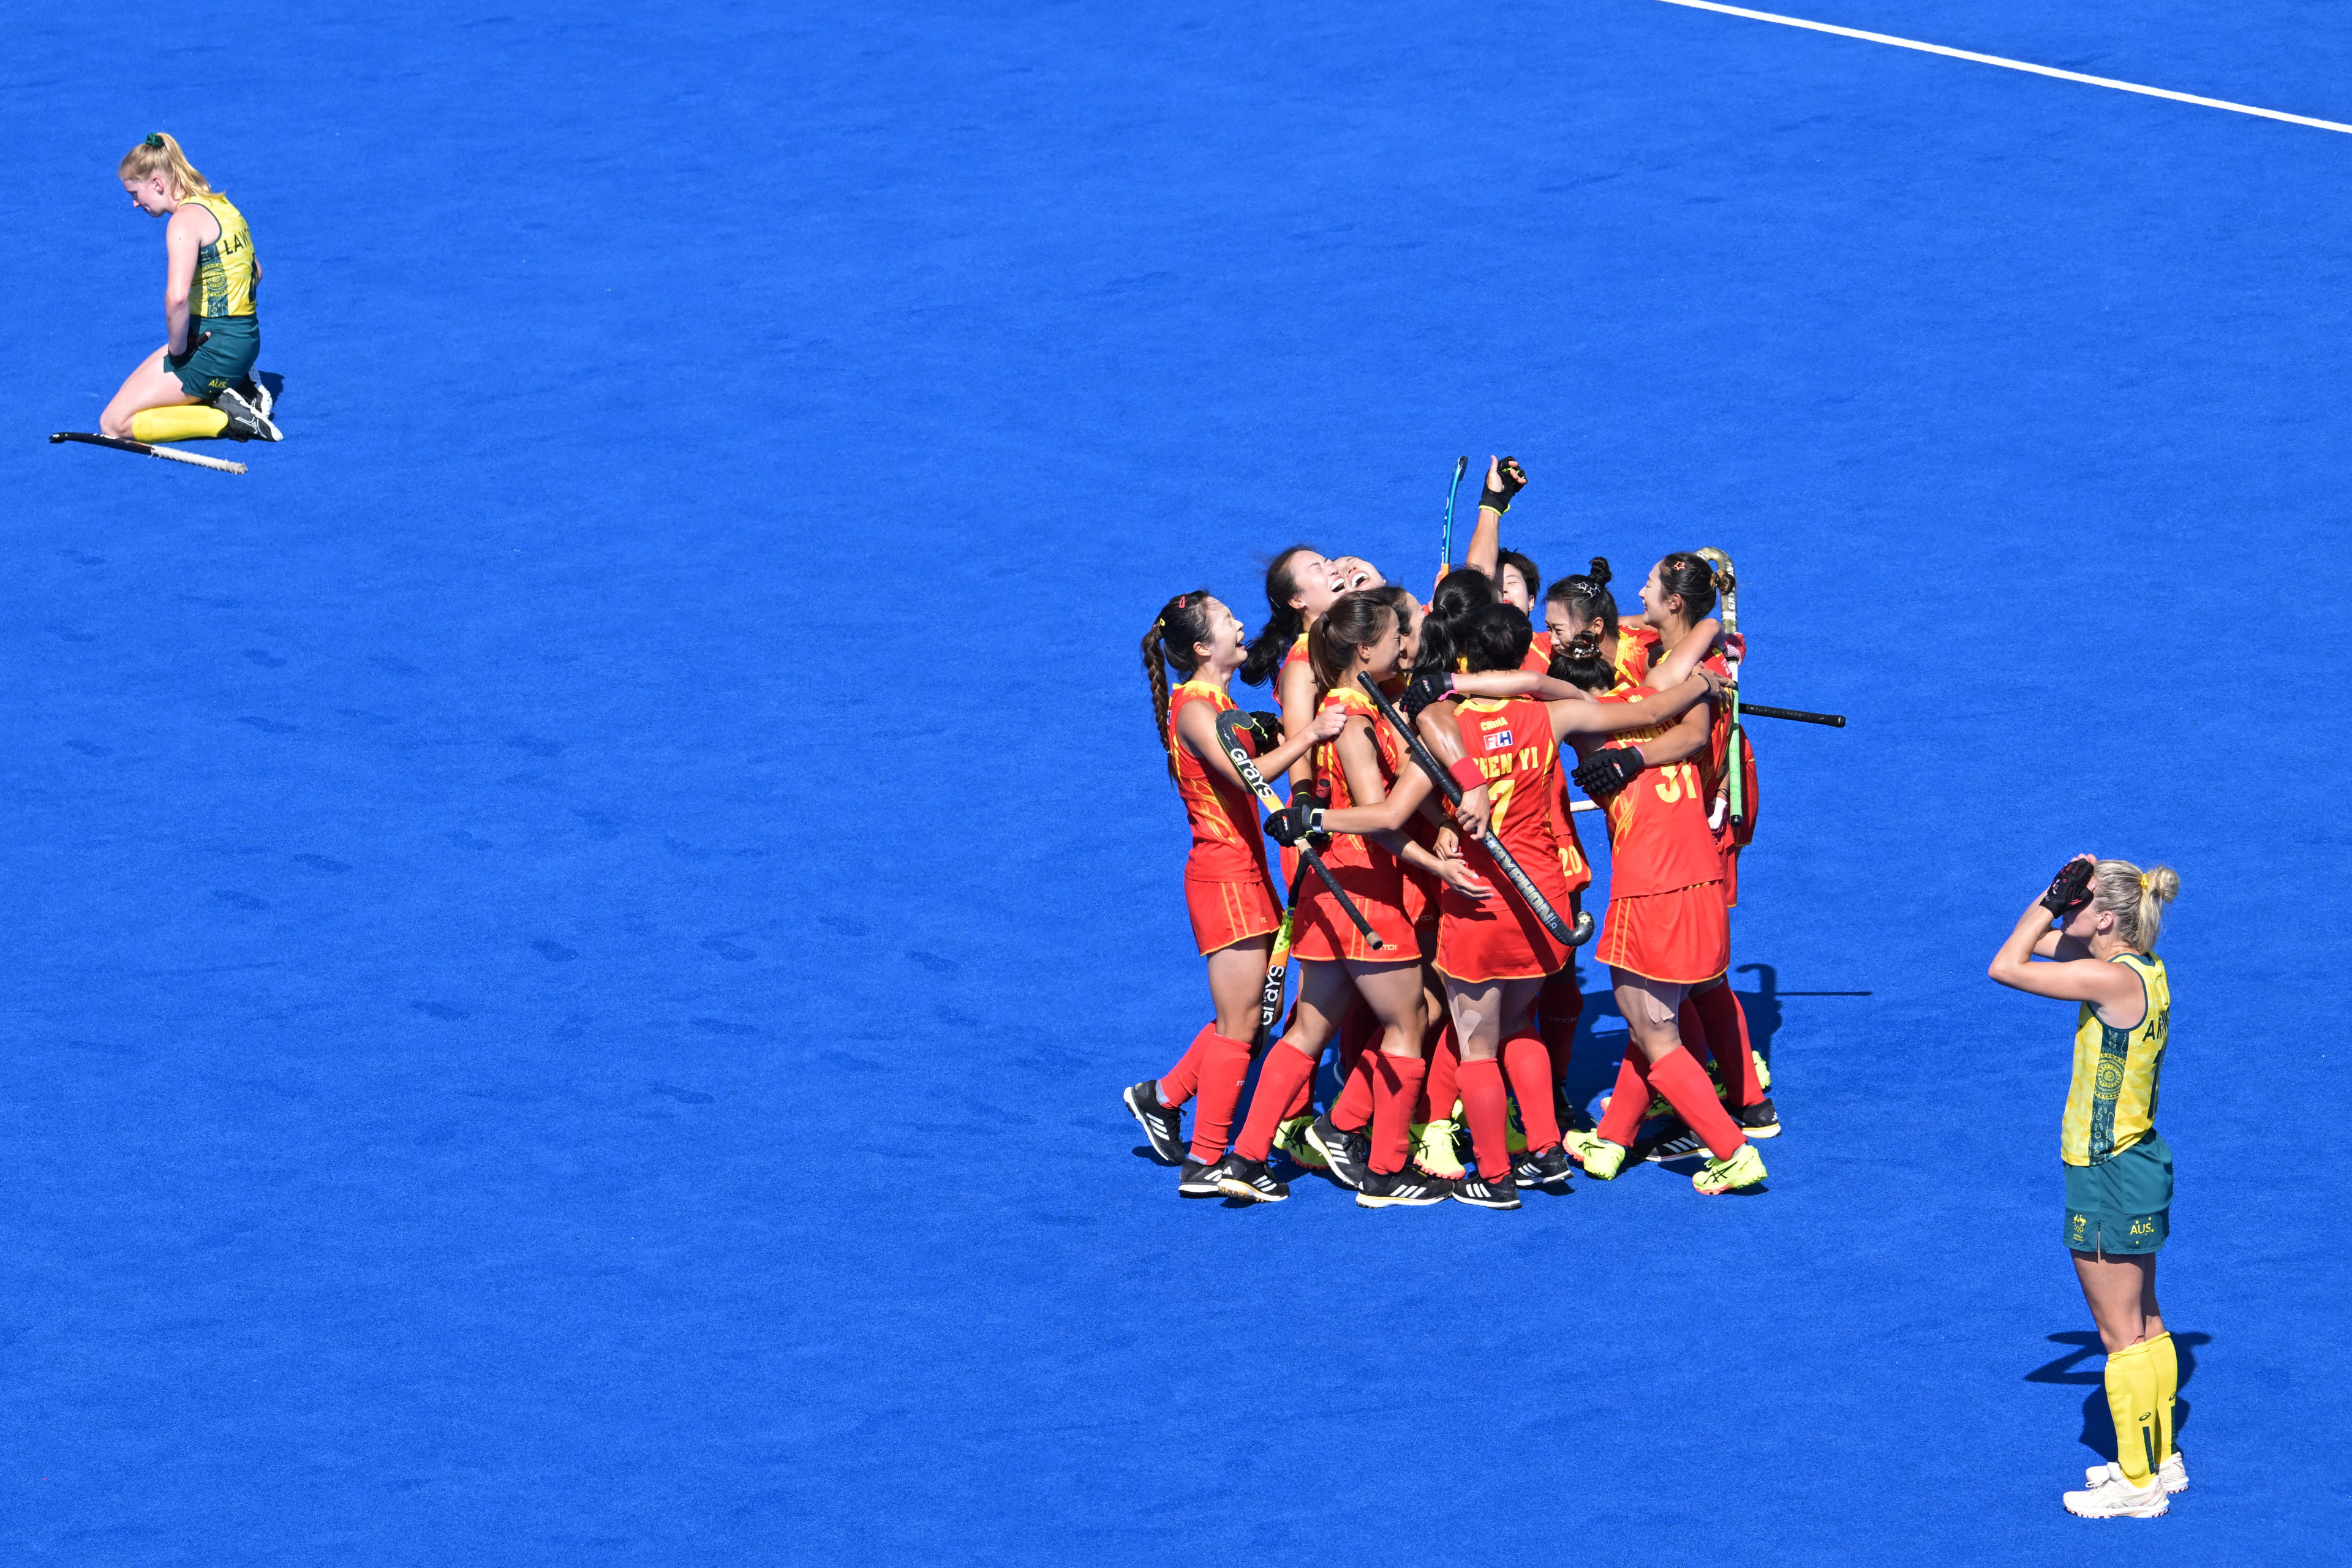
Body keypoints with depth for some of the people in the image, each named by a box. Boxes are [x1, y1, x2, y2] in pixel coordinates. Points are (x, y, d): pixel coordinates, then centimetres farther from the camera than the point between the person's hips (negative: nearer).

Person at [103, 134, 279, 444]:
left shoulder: (186, 219, -18)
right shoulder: (223, 207, 11)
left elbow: (177, 297, -32)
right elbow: (254, 274, 23)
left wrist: (177, 347, -15)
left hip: (213, 348, -10)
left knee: (114, 424, -5)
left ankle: (227, 420, -10)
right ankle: (239, 389, 11)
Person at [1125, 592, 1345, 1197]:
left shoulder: (1216, 704, 15)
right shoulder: (1194, 708, -15)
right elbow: (1243, 772, -29)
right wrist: (1307, 736, -36)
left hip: (1245, 874, 9)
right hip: (1224, 878, -9)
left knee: (1252, 1014, 16)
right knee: (1239, 1023, -4)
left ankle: (1163, 1096, 29)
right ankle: (1205, 1163, 1)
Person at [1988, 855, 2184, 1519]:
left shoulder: (2114, 980, -25)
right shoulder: (2143, 967, 3)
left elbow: (2006, 967, -23)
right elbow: (2040, 943, 16)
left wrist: (2053, 899, -15)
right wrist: (2057, 899, -1)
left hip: (2108, 1177, -10)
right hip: (2138, 1160, 10)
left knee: (2122, 1333, 0)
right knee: (2143, 1322, 20)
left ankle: (2138, 1483, 7)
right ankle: (2160, 1458, 31)